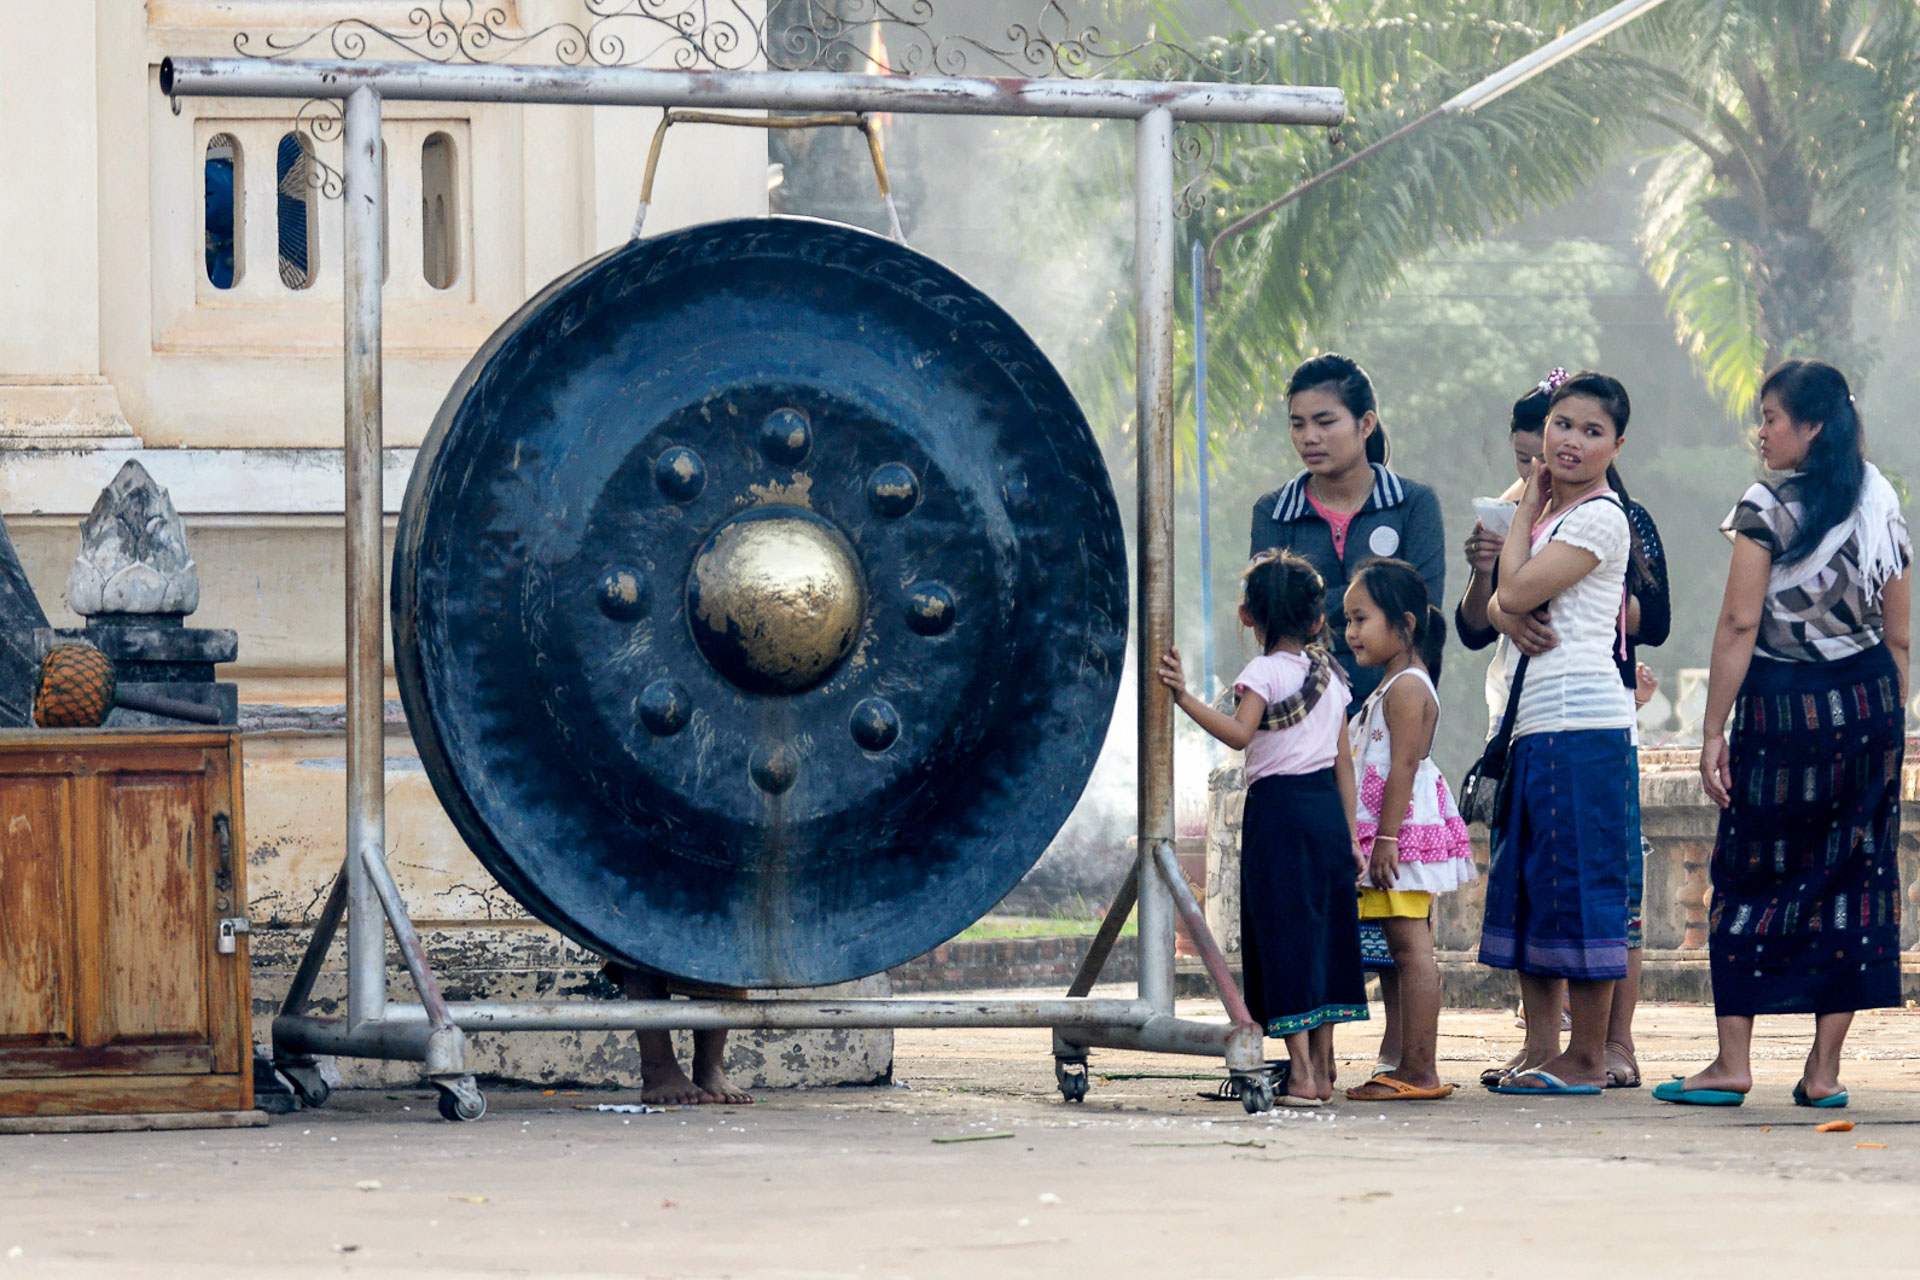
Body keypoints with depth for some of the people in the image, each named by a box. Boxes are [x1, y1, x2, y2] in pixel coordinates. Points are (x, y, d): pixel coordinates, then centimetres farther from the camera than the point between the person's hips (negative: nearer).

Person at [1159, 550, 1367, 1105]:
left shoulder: (1263, 672, -7)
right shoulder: (1330, 676, 12)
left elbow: (1239, 733, -24)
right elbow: (1344, 763, 12)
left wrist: (1185, 697, -26)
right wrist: (1350, 835, 15)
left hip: (1276, 805, -6)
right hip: (1327, 808, 6)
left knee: (1284, 933, -4)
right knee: (1325, 929, 11)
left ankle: (1301, 1071, -9)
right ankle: (1322, 1068, 14)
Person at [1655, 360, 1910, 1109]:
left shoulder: (1768, 508, -9)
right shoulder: (1882, 508, 7)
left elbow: (1739, 625, -12)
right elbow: (1898, 636, 10)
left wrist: (1714, 732, -9)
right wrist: (1890, 729, 17)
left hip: (1784, 707, -5)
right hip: (1868, 704, 5)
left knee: (1751, 879, 3)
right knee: (1853, 878, 6)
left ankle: (1733, 1062, 1)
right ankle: (1824, 1068, 5)